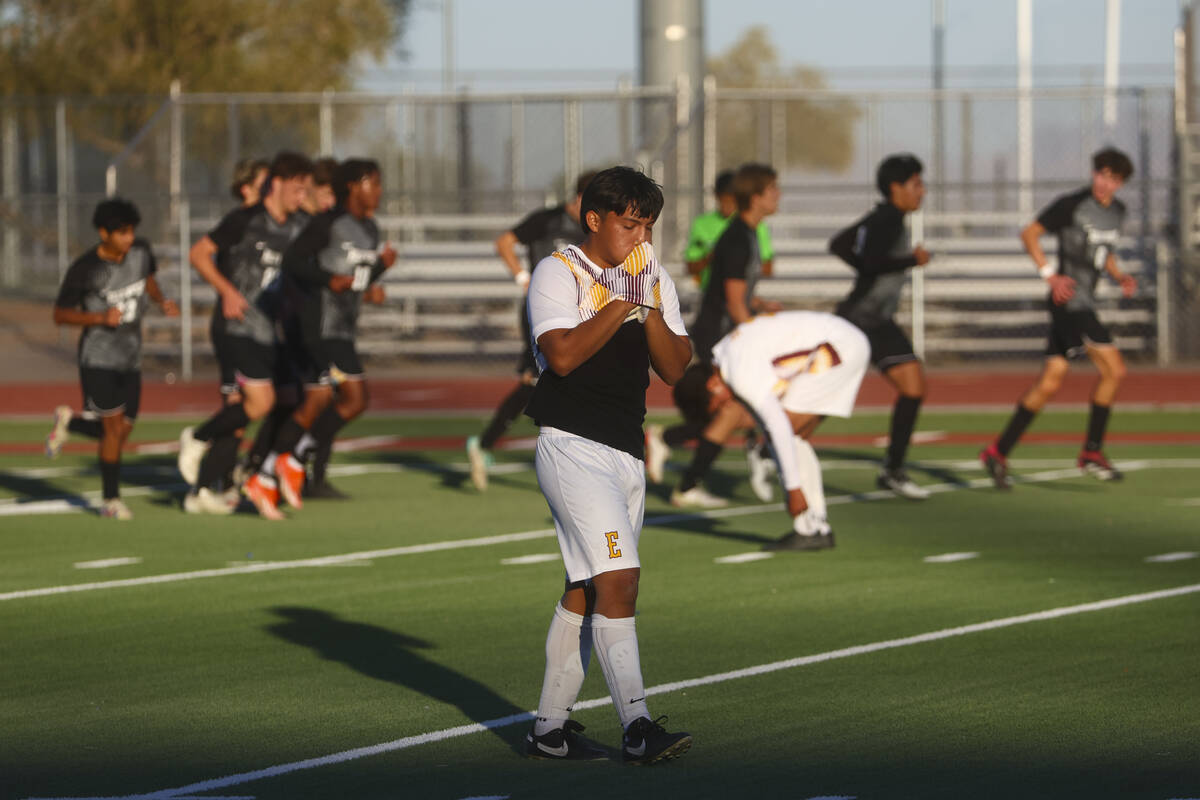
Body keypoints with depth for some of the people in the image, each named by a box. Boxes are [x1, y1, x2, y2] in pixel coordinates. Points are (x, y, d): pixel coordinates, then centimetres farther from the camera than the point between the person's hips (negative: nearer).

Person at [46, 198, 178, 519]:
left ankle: (68, 422, 34)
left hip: (130, 359, 6)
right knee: (114, 426, -12)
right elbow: (60, 314, -6)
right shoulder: (84, 270, -14)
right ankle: (111, 500, 1)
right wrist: (100, 318, -21)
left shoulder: (141, 252, 0)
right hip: (98, 358, -6)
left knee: (123, 431, 6)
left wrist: (162, 301, 2)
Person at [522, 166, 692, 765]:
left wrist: (649, 308, -9)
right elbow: (562, 355, -20)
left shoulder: (654, 281, 14)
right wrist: (621, 306, -15)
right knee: (619, 579, -17)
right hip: (572, 446, -7)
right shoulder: (559, 273, -5)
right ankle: (637, 728, -22)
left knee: (586, 591, 10)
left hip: (627, 454, 7)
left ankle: (549, 728, 17)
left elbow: (674, 368, 5)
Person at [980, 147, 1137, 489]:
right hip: (1069, 299, -8)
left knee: (1049, 383, 5)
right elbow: (1029, 234, -7)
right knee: (1113, 369, -14)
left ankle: (998, 452, 8)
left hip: (1084, 304, 8)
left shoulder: (1117, 211, 14)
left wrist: (1120, 276, 9)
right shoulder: (1070, 205, -10)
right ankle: (1091, 453, -4)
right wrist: (1050, 274, -16)